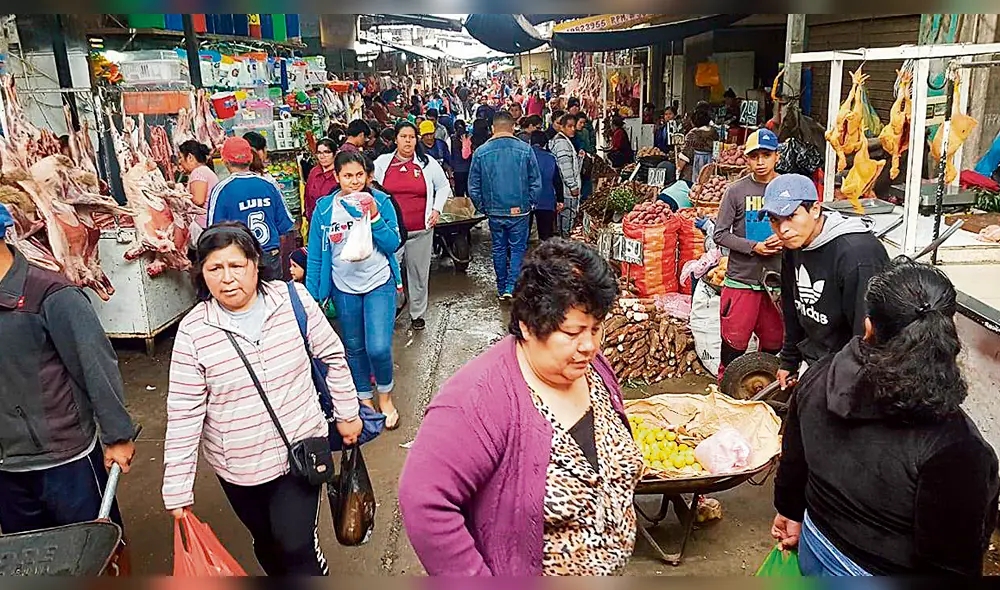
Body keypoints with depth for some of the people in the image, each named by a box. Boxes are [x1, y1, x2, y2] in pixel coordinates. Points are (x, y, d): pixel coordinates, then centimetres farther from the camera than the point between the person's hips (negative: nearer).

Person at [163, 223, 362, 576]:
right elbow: (184, 413, -10)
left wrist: (347, 413, 6)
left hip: (301, 450, -1)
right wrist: (177, 490, -8)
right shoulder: (194, 331, -13)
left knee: (297, 544, -4)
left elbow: (332, 356, 1)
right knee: (267, 543, 20)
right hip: (238, 467, 1)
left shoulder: (293, 300, -12)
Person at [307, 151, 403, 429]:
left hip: (379, 283, -2)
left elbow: (393, 244, -8)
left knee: (379, 347, -12)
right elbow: (316, 257, 1)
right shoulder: (324, 208, -3)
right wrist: (311, 296, -1)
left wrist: (374, 217, -21)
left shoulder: (380, 201, -6)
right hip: (344, 288, 2)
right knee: (354, 347, 14)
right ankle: (365, 399, 34)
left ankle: (385, 397, 16)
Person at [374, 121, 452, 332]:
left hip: (421, 230, 1)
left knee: (419, 273, 10)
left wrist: (437, 209, 4)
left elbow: (444, 187, 16)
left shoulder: (427, 163, 3)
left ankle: (418, 314, 25)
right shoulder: (382, 162, 3)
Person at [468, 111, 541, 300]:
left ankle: (501, 289, 23)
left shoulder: (481, 152, -3)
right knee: (518, 249, 9)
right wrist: (530, 204, 8)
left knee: (499, 249, 14)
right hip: (519, 211, -1)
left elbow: (473, 187, 1)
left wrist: (482, 207, 12)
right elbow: (536, 183, -3)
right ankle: (511, 287, -1)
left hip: (494, 212, 2)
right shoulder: (525, 150, -6)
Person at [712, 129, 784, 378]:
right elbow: (720, 234, -2)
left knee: (773, 344, 12)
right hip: (741, 280, -2)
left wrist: (784, 241, -9)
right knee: (734, 343, 0)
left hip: (778, 280, 2)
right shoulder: (736, 191, -1)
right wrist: (754, 247, -13)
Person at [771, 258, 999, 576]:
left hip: (815, 549, 4)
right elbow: (949, 563, -22)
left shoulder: (820, 379, -18)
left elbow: (792, 461, -1)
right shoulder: (954, 446, -32)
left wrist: (791, 511, 15)